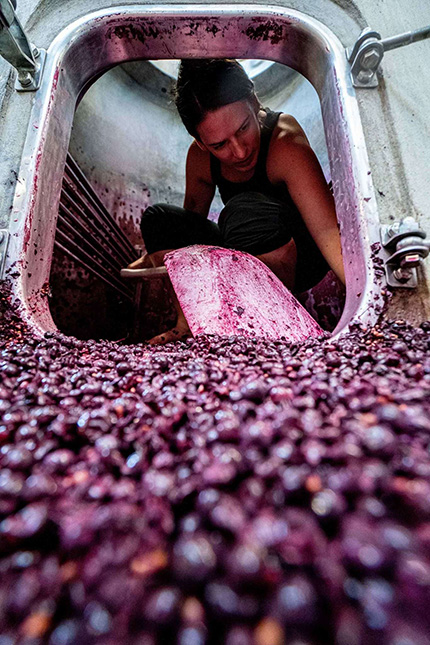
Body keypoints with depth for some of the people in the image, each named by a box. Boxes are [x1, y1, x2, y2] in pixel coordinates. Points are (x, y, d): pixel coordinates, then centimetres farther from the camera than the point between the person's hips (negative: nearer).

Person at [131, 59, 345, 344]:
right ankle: (189, 324, -14)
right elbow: (191, 217, 8)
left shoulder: (285, 143, -26)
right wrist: (151, 259, 6)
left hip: (301, 257, -5)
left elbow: (329, 232, -35)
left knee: (246, 209, -37)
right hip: (247, 259, 5)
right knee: (158, 218, -10)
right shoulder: (199, 157, -9)